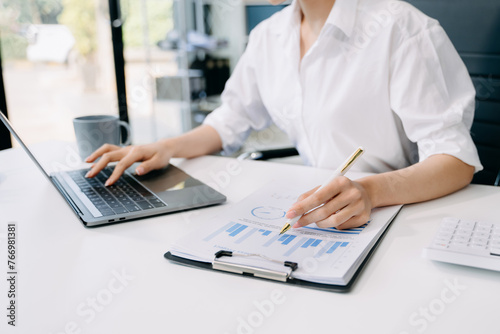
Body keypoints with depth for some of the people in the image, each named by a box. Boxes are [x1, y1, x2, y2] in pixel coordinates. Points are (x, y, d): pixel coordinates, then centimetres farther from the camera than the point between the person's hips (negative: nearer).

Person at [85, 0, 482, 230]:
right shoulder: (268, 36, 5)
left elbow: (457, 158, -21)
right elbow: (233, 120, 18)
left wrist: (372, 190, -40)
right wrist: (167, 148, 1)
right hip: (313, 210, 6)